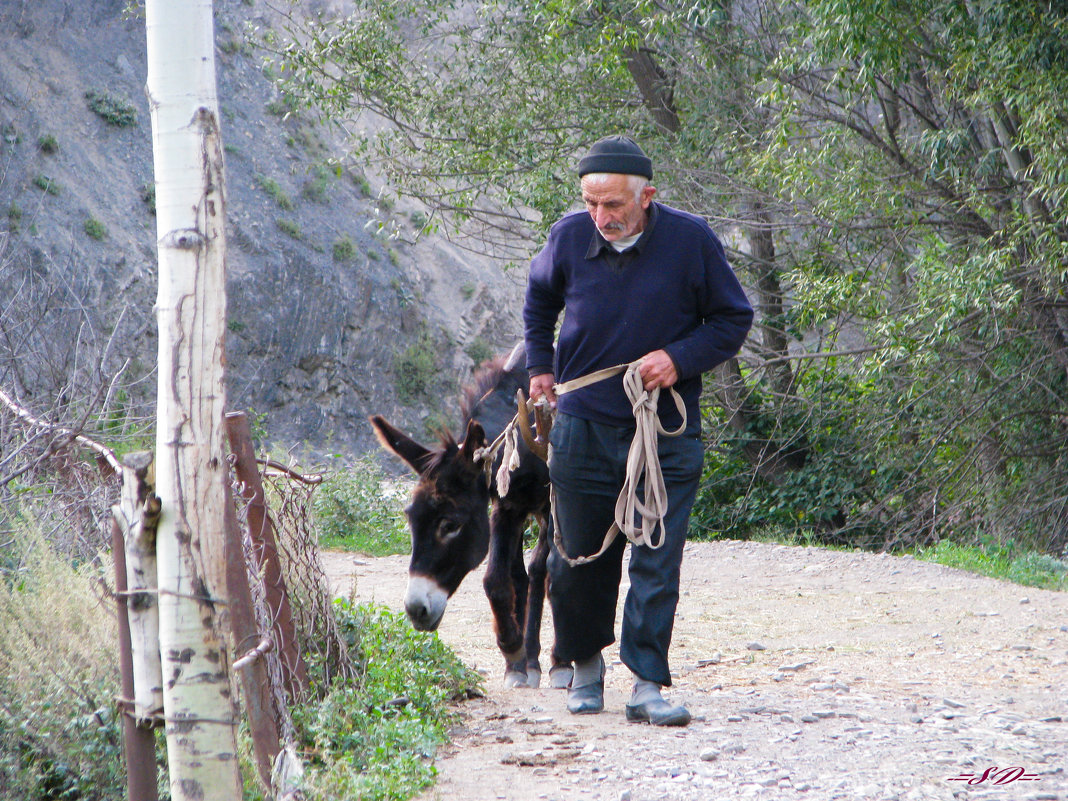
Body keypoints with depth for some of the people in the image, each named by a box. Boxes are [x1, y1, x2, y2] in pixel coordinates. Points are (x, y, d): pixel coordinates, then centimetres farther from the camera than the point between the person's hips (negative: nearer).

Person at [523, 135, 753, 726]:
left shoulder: (690, 241, -9)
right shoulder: (570, 238, -2)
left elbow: (733, 319, 2)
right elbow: (539, 298, 21)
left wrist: (680, 358, -14)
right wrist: (540, 367, 14)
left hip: (667, 433, -2)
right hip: (584, 427, 2)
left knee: (657, 560, -6)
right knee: (579, 558, 9)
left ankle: (647, 683, -3)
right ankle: (585, 663, 30)